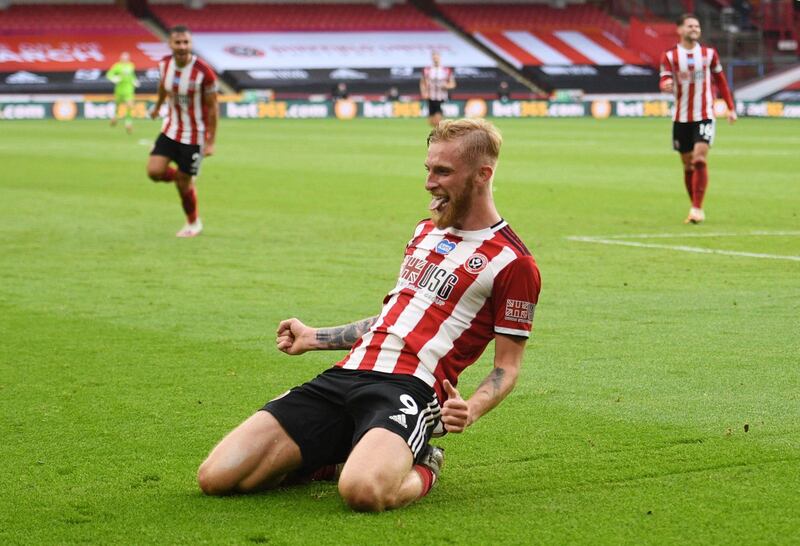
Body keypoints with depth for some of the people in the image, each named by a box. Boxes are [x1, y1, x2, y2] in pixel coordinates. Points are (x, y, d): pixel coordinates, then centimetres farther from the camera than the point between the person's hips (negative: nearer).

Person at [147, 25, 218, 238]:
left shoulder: (204, 72, -23)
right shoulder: (165, 64, -8)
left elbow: (212, 107, -15)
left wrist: (210, 142, -15)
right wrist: (158, 106, 33)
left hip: (194, 136, -5)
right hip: (170, 129, 5)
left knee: (184, 183, 1)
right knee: (154, 171, -12)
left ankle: (193, 223, 29)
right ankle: (181, 178, 23)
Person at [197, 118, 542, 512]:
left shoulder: (512, 262, -2)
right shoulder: (426, 231, 22)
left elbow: (507, 368, -1)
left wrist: (471, 410, -21)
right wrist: (313, 338, 35)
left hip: (409, 388, -6)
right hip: (345, 376, 6)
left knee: (364, 492, -39)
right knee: (216, 477, -10)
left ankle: (421, 471, -4)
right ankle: (339, 460, 13)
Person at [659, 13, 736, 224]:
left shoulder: (709, 54, 5)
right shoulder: (670, 56, 0)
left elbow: (720, 81, 14)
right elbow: (664, 80, -9)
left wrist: (730, 108, 11)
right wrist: (666, 84, -34)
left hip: (705, 116, -1)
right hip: (681, 118, 1)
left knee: (700, 159, -17)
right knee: (688, 165, 7)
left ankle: (697, 209, -15)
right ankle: (694, 207, 21)